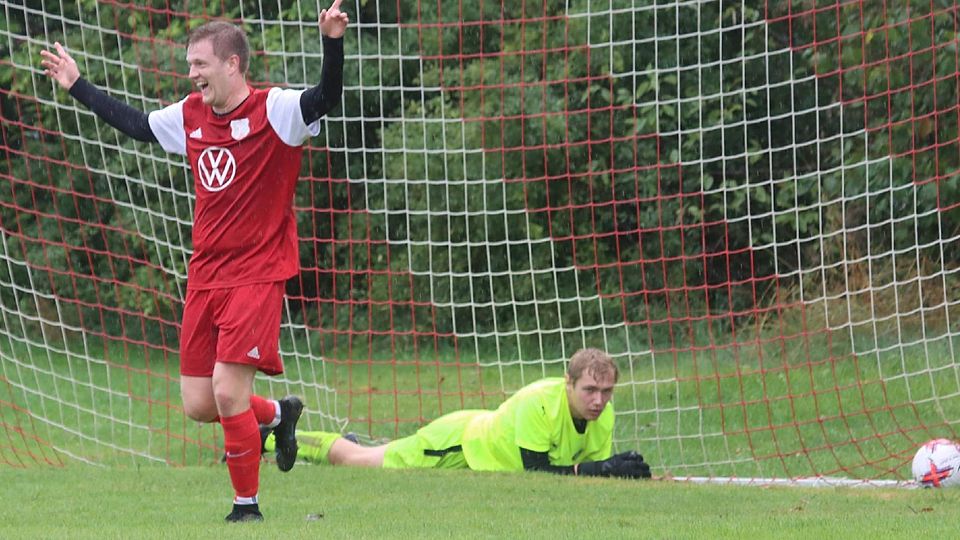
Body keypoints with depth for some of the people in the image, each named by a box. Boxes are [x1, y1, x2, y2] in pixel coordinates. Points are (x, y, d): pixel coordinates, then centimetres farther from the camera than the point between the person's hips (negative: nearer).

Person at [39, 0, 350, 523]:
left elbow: (325, 99, -27)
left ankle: (247, 504, 1)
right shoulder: (190, 116, 9)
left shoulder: (274, 111, -11)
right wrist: (77, 86, 31)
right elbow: (138, 125, 25)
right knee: (198, 405, 4)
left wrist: (332, 43, -43)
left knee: (228, 391, -16)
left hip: (256, 275, -7)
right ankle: (279, 414, 32)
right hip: (204, 277, 7)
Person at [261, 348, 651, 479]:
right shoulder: (539, 403, -40)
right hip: (460, 442, -6)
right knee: (356, 461, 12)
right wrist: (597, 469, -44)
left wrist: (621, 469, -34)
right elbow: (535, 468, -38)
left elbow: (594, 467, -11)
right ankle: (270, 437, 34)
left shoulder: (603, 416, -18)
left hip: (486, 433, 6)